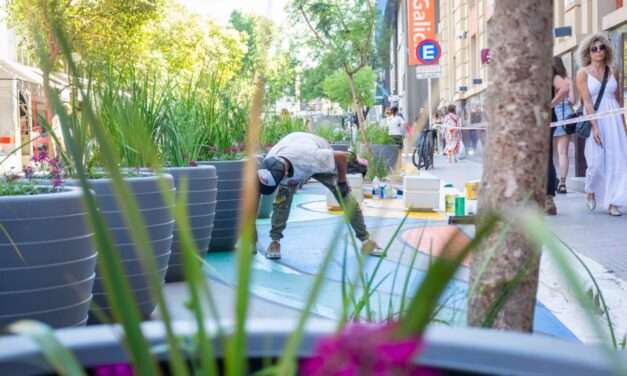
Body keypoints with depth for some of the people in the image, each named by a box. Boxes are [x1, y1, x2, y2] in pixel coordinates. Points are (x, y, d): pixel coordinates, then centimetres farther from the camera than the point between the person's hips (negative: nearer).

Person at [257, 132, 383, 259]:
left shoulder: (310, 157, -49)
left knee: (346, 199, -5)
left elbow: (342, 157, -33)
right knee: (282, 198, -17)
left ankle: (365, 239, 10)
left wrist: (342, 182, -21)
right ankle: (275, 240, 0)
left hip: (321, 160, -2)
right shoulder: (268, 167, -36)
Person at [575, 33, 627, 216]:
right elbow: (587, 102, -8)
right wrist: (594, 126, -17)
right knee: (596, 161, -7)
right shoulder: (583, 73, 0)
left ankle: (611, 202, 3)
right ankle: (591, 192, 21)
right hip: (594, 120, -3)